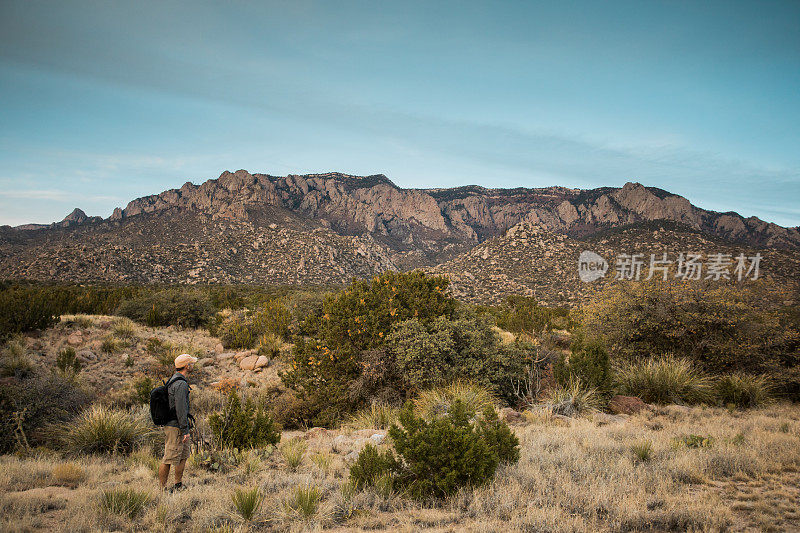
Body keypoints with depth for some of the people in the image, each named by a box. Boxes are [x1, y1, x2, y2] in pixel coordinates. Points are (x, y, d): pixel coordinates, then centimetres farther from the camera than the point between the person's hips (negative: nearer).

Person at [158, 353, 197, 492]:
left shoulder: (173, 380, 13)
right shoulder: (181, 384, -19)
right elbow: (180, 408, -23)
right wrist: (185, 430, -20)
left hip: (170, 423, 11)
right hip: (175, 427, -11)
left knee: (185, 453, 18)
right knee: (170, 458, -4)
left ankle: (178, 486, 25)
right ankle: (163, 489, 2)